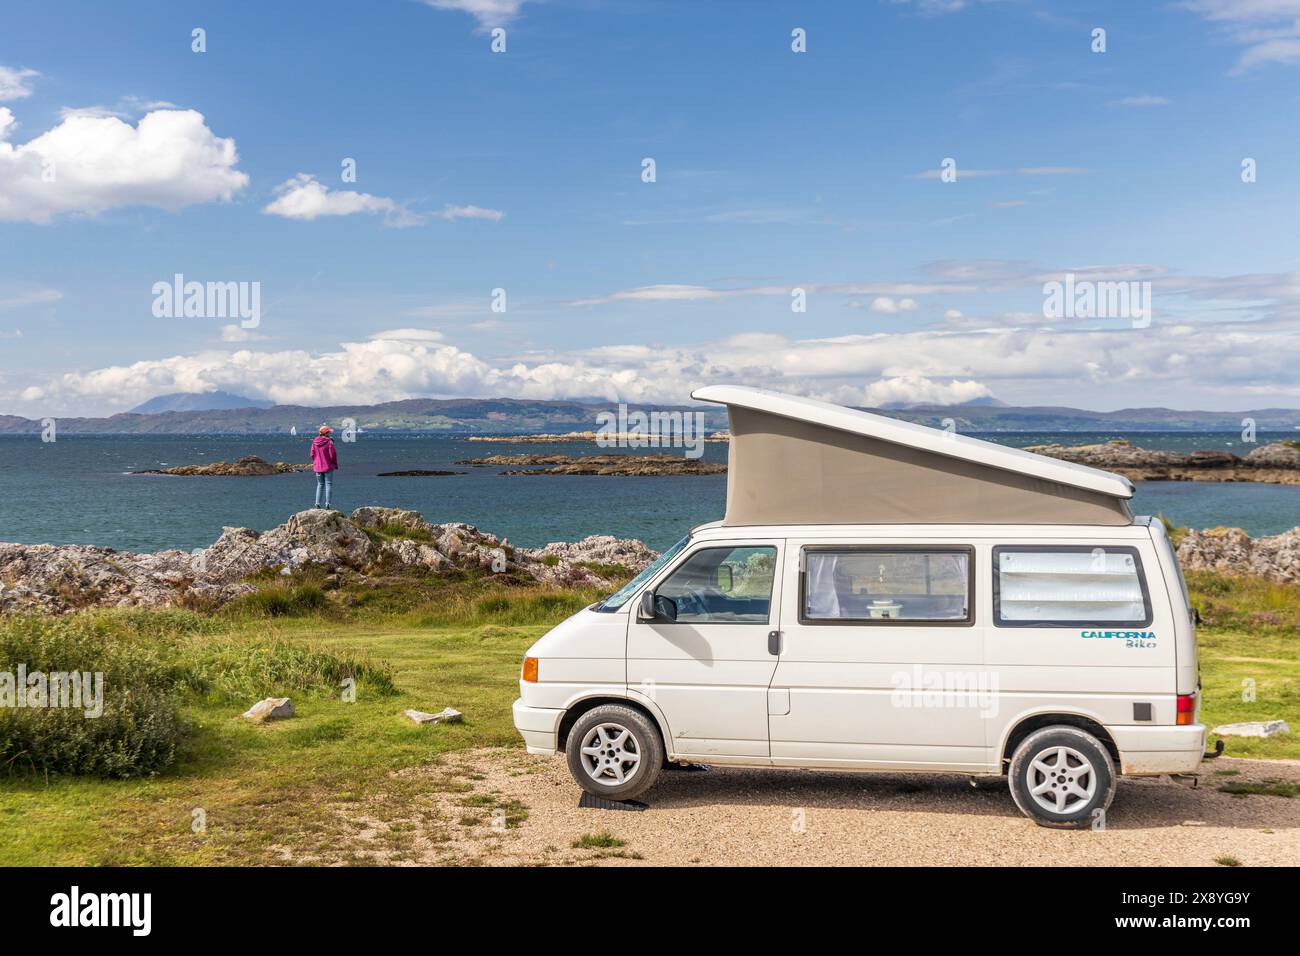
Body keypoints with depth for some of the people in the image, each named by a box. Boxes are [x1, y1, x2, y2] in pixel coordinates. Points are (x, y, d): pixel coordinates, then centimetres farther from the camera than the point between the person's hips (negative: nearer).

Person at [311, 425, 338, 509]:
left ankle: (318, 504, 10)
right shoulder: (329, 442, -15)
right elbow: (332, 455, -13)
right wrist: (335, 465, 1)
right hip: (328, 467, -5)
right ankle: (327, 504, -5)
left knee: (320, 484, 15)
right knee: (328, 484, 1)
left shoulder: (314, 442, 1)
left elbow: (312, 454, 6)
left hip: (318, 467, 5)